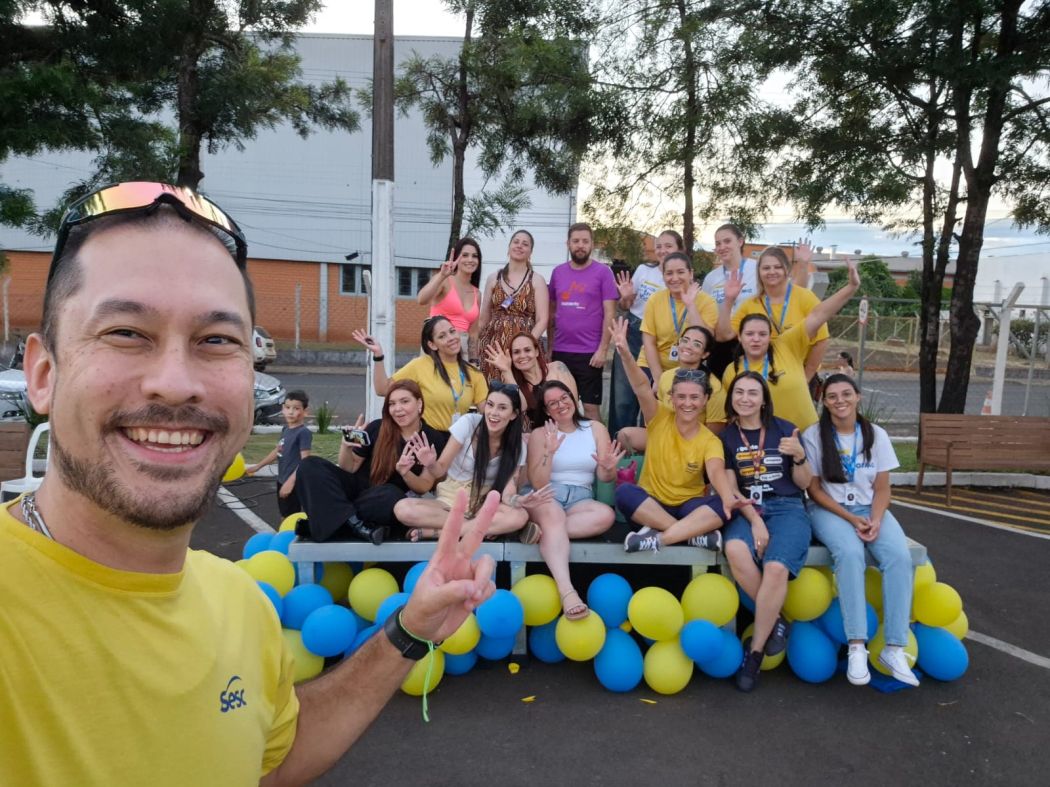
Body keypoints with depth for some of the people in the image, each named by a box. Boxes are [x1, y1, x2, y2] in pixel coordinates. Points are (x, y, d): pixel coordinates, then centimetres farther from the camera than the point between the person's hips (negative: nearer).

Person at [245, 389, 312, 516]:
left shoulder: (304, 433, -18)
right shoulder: (285, 429, 7)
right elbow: (277, 451, 21)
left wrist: (291, 481, -29)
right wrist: (256, 467, 26)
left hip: (294, 484, -8)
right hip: (282, 481, 8)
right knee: (286, 517, 16)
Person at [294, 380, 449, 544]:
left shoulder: (434, 439, -6)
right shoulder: (377, 428, -3)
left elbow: (424, 488, -4)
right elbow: (349, 469, 4)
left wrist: (405, 473, -26)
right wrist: (346, 447, -18)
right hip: (358, 487, 3)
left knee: (390, 495, -39)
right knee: (310, 465, -20)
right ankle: (357, 525, -31)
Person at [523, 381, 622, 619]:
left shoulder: (596, 429, 9)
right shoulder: (540, 434, 4)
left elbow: (605, 478, 2)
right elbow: (537, 484, -6)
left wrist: (608, 467, -22)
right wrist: (550, 452, -20)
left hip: (580, 498, 2)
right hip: (546, 495, -2)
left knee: (607, 514, -31)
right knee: (554, 514, -38)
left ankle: (543, 530, -32)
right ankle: (566, 591, -50)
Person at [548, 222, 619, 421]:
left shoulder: (603, 272, -2)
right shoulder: (558, 272, 9)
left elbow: (609, 313, -6)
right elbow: (552, 312, 14)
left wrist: (603, 349, -12)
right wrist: (549, 346, 10)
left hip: (590, 352, -4)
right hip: (560, 351, 4)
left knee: (590, 406, 0)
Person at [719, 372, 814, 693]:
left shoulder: (784, 429, 8)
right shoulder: (726, 436, 9)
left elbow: (804, 484, 10)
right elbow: (730, 487, 3)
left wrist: (799, 456, -11)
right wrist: (754, 520, -13)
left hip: (787, 507, -1)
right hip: (746, 509, 1)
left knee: (776, 567, -30)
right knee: (735, 551, -34)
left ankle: (754, 653, -14)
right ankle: (775, 620, -10)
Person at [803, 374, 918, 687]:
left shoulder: (876, 435, 5)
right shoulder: (814, 435, -3)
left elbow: (882, 489, 5)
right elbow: (815, 489, -4)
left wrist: (875, 520, -15)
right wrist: (851, 519, -14)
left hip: (870, 510, 3)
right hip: (829, 510, -3)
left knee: (900, 556, -26)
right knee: (850, 553, -34)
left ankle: (894, 648, -22)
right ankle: (857, 647, -32)